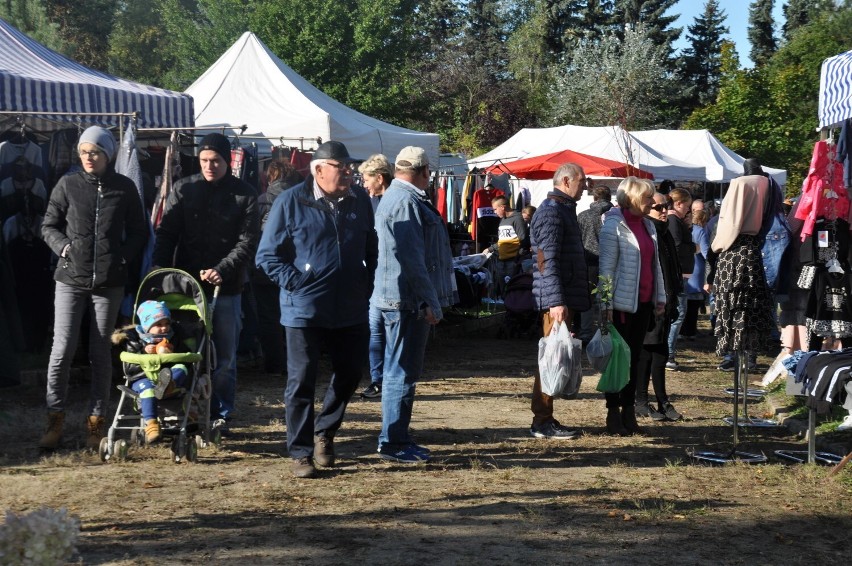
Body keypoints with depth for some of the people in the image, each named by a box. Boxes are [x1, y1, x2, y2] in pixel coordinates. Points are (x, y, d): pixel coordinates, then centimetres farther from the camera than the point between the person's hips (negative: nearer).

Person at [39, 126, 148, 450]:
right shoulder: (68, 185, 2)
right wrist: (63, 247, -8)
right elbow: (48, 226, 9)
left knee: (100, 353, 6)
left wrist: (124, 256, -5)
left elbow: (139, 232, 9)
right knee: (62, 349, -5)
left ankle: (95, 424, 15)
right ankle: (55, 420, 8)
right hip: (70, 279, 0)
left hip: (109, 282, 0)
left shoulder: (124, 188, 3)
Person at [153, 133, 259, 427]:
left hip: (226, 288, -1)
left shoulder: (244, 194, 0)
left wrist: (222, 270, -19)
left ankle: (221, 414, 17)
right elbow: (166, 234, 3)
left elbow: (247, 242, -6)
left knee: (224, 357, 6)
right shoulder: (183, 189, 5)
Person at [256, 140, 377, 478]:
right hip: (305, 309, -4)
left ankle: (324, 432, 35)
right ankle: (300, 453, 11)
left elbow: (371, 249, 20)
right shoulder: (291, 202, -8)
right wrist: (296, 282, -13)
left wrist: (365, 283, 9)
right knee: (302, 383, 1)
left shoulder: (360, 200, 6)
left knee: (350, 374, 13)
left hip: (351, 310, 5)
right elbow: (267, 256, -4)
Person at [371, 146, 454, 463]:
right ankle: (392, 443, -2)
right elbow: (411, 259, -23)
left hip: (406, 303, 11)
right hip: (407, 302, -11)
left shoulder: (400, 197, 19)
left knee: (402, 372, 15)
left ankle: (397, 438, 23)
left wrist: (431, 300, 24)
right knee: (402, 373, -7)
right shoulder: (405, 202, -16)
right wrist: (430, 302, -20)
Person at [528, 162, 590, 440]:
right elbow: (547, 261, -20)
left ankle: (544, 418, 18)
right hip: (557, 298, -10)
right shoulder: (551, 211, -12)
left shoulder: (564, 209, 20)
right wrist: (556, 301, -26)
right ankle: (542, 422, -2)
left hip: (566, 297, 10)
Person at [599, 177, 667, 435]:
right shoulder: (614, 226, -10)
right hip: (623, 303, -7)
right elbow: (606, 268, -13)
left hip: (644, 302, 7)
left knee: (634, 357, 11)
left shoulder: (647, 225, 13)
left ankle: (629, 412, 17)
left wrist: (660, 297, 17)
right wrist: (607, 305, -16)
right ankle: (614, 414, 7)